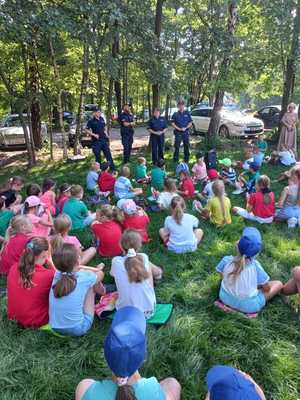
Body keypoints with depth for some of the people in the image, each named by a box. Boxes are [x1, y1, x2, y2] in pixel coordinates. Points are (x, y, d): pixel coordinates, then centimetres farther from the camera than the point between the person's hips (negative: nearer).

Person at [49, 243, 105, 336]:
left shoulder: (57, 274, -10)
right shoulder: (85, 278, -19)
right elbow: (100, 274, 5)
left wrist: (95, 269, 15)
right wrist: (99, 269, 28)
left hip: (55, 328, 5)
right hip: (78, 329, -4)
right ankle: (101, 290, 39)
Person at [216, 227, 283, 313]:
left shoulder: (226, 260, -23)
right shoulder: (255, 265, -29)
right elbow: (267, 289, -15)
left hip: (226, 299, 0)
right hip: (248, 306, 0)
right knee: (278, 284, 9)